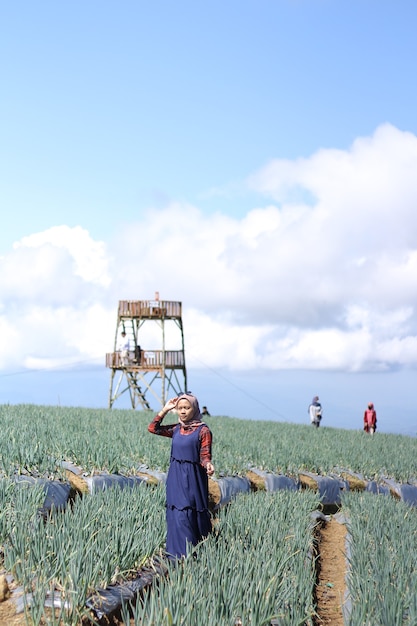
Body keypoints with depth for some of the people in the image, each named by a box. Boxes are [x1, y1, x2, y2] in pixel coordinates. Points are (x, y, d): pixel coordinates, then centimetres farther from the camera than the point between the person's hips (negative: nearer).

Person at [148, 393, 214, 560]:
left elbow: (204, 455, -11)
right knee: (177, 515, 6)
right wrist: (165, 410, 5)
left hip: (193, 478, -5)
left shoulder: (203, 430, -8)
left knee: (190, 514, -6)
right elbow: (153, 428, 10)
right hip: (175, 478, 5)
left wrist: (208, 465, -33)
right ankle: (179, 554, 13)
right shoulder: (176, 429, 8)